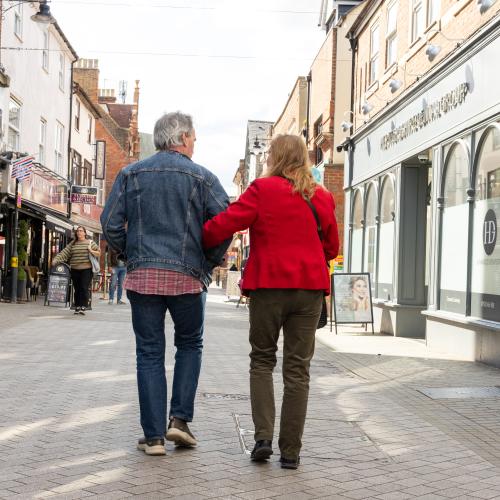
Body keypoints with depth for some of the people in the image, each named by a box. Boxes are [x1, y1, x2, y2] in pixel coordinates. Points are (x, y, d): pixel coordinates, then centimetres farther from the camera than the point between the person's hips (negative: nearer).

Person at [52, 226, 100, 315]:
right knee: (77, 289, 6)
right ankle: (77, 307, 13)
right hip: (75, 270, 3)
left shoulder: (90, 243, 6)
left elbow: (99, 253, 8)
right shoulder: (72, 244, 12)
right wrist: (56, 260, -9)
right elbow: (64, 252, 3)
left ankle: (83, 307, -12)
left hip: (86, 269, -3)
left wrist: (92, 251, -10)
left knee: (84, 288, -11)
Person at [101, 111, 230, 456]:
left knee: (150, 353, 6)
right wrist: (210, 262, 8)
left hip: (142, 276, 2)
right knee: (190, 344, 18)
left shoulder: (131, 174, 7)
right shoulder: (202, 177, 1)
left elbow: (111, 223, 1)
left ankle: (154, 435, 6)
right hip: (187, 276, -1)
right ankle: (180, 419, 9)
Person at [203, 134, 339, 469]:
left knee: (262, 359, 14)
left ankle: (263, 437, 1)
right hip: (310, 287, 3)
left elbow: (224, 224, -10)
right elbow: (331, 247, 15)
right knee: (297, 367, 6)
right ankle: (291, 451, 7)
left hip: (268, 284, -2)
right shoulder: (323, 197, 7)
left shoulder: (263, 189, -6)